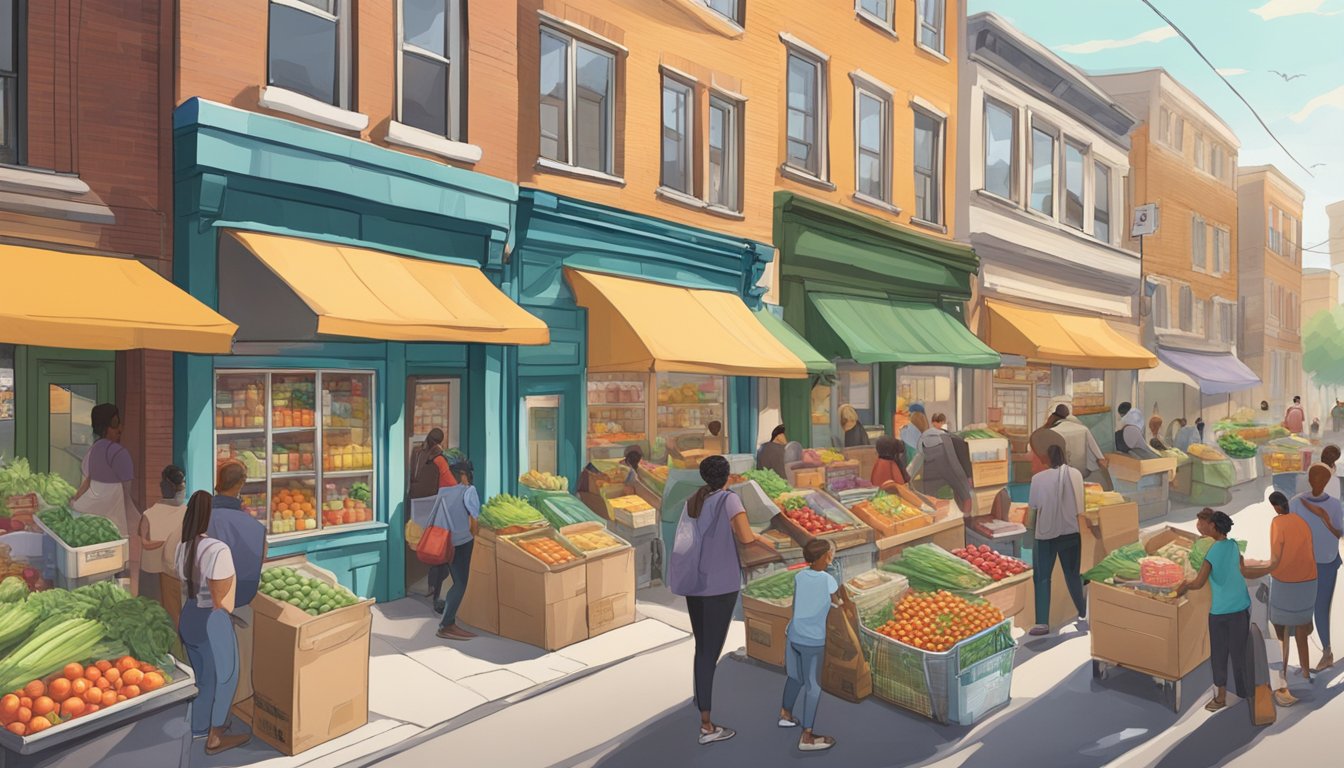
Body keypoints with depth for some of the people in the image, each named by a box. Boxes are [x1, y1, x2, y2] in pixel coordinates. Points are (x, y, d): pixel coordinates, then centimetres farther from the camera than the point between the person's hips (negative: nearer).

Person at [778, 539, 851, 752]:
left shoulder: (799, 576, 1)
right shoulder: (828, 580, -13)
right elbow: (841, 593, 7)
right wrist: (847, 603, 28)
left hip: (793, 636, 6)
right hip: (813, 641, -6)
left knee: (795, 677, 24)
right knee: (813, 686, 2)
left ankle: (785, 714, 42)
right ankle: (807, 736, 4)